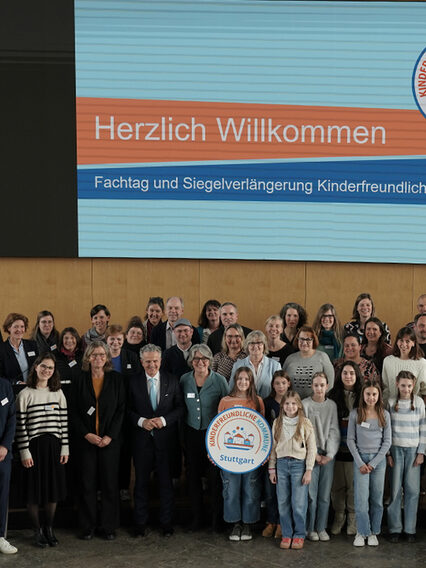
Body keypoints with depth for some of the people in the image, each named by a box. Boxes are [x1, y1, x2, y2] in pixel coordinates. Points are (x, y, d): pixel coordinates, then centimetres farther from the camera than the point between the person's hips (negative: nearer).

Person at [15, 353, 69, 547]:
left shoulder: (58, 394, 8)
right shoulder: (25, 394, -3)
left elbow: (63, 422, 8)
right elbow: (20, 425, -5)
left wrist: (65, 448, 3)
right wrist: (24, 451, -9)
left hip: (54, 446, 3)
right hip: (34, 446, -3)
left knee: (54, 488, 8)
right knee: (34, 490, 1)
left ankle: (49, 529, 23)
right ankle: (37, 531, 16)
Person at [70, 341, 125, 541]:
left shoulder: (116, 379, 3)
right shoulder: (80, 380, 4)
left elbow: (121, 409, 0)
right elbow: (74, 412, 3)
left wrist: (110, 436, -9)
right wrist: (86, 434, -9)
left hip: (110, 439, 0)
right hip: (86, 440, 0)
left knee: (110, 483, 3)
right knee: (87, 483, 3)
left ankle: (108, 526, 13)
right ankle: (88, 526, 14)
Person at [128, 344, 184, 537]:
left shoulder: (172, 381, 3)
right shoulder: (133, 382, 1)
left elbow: (180, 407, 2)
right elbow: (128, 409, 3)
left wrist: (164, 420, -12)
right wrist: (141, 421, -13)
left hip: (165, 436, 0)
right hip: (141, 438, 0)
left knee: (166, 481, 6)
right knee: (141, 480, 7)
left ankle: (166, 523, 18)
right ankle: (140, 523, 18)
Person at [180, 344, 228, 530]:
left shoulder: (219, 380, -6)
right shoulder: (184, 380, 1)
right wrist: (181, 435, 6)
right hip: (191, 433, 3)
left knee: (215, 476, 1)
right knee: (193, 475, 7)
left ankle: (217, 516, 15)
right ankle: (196, 516, 20)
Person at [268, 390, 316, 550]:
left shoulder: (305, 423, 0)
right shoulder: (277, 423, 8)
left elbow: (311, 448, 0)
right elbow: (273, 446, 11)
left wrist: (308, 470, -5)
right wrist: (272, 468, 7)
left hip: (299, 464, -3)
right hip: (282, 464, 3)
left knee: (299, 503, -3)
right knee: (283, 502, 4)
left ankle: (299, 535, 11)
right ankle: (286, 534, 16)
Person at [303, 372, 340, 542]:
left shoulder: (332, 405, 7)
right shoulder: (305, 404, -2)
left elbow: (334, 431, 4)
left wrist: (329, 454, -5)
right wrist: (314, 454, -8)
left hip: (328, 455, 3)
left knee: (325, 495, 4)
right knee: (311, 494, -3)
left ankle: (321, 528, 15)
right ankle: (310, 528, 10)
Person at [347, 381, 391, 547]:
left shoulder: (384, 415, 3)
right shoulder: (355, 414, -1)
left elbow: (387, 441, 2)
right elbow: (350, 440, 0)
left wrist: (373, 463, -5)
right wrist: (360, 463, -8)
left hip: (379, 459, 1)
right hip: (360, 458, -1)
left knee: (377, 499, 5)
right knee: (361, 499, -6)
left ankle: (373, 533, 15)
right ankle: (362, 532, 6)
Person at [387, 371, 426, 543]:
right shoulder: (391, 403, 2)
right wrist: (387, 453, -2)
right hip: (396, 449, 0)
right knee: (395, 489, 0)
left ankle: (410, 529, 8)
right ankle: (394, 529, 8)